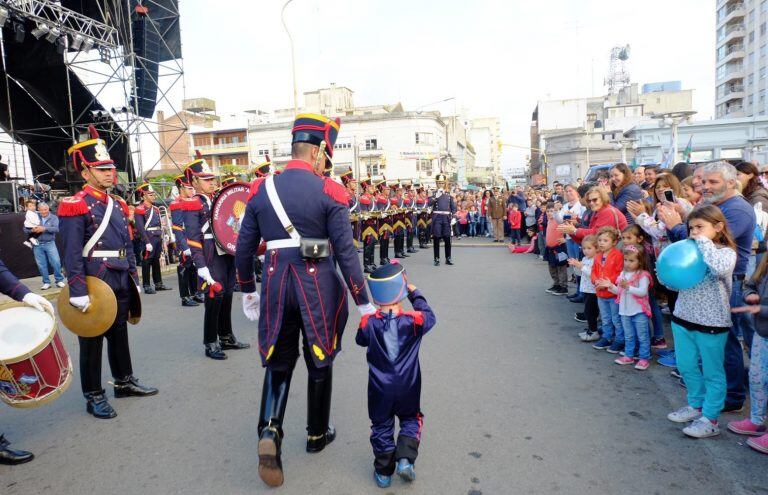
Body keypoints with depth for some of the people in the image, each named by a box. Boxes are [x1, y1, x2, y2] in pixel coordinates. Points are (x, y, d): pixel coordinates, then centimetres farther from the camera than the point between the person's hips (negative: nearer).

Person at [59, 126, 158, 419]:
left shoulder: (118, 205, 12)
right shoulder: (75, 206, -11)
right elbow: (72, 254, -16)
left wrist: (134, 279, 15)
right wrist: (78, 292, -20)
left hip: (121, 284, 7)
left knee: (119, 333, 18)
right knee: (92, 341, 5)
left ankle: (124, 382, 33)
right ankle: (93, 396, 18)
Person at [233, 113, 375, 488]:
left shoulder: (261, 189, 3)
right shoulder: (329, 191, -9)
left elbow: (244, 248, 7)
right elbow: (345, 253, -11)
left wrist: (247, 291, 21)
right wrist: (363, 302, -3)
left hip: (276, 286, 3)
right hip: (319, 287, -3)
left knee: (278, 362, 17)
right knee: (319, 361, 15)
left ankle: (270, 431, -3)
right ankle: (317, 434, 32)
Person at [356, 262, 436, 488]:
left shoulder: (368, 324, -13)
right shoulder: (413, 321, -17)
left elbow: (360, 340, 7)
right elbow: (429, 316, 5)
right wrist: (415, 293, 11)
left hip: (380, 388, 1)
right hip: (407, 387, 0)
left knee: (381, 425, 17)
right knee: (411, 419, 22)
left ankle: (384, 471, 20)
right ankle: (405, 459, 6)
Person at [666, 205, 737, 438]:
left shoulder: (726, 252, -9)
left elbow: (720, 269, -34)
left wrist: (704, 242, -22)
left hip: (711, 324, -6)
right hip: (682, 318, 6)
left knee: (712, 373, 8)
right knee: (687, 367, 18)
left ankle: (710, 419, 19)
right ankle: (696, 405, 37)